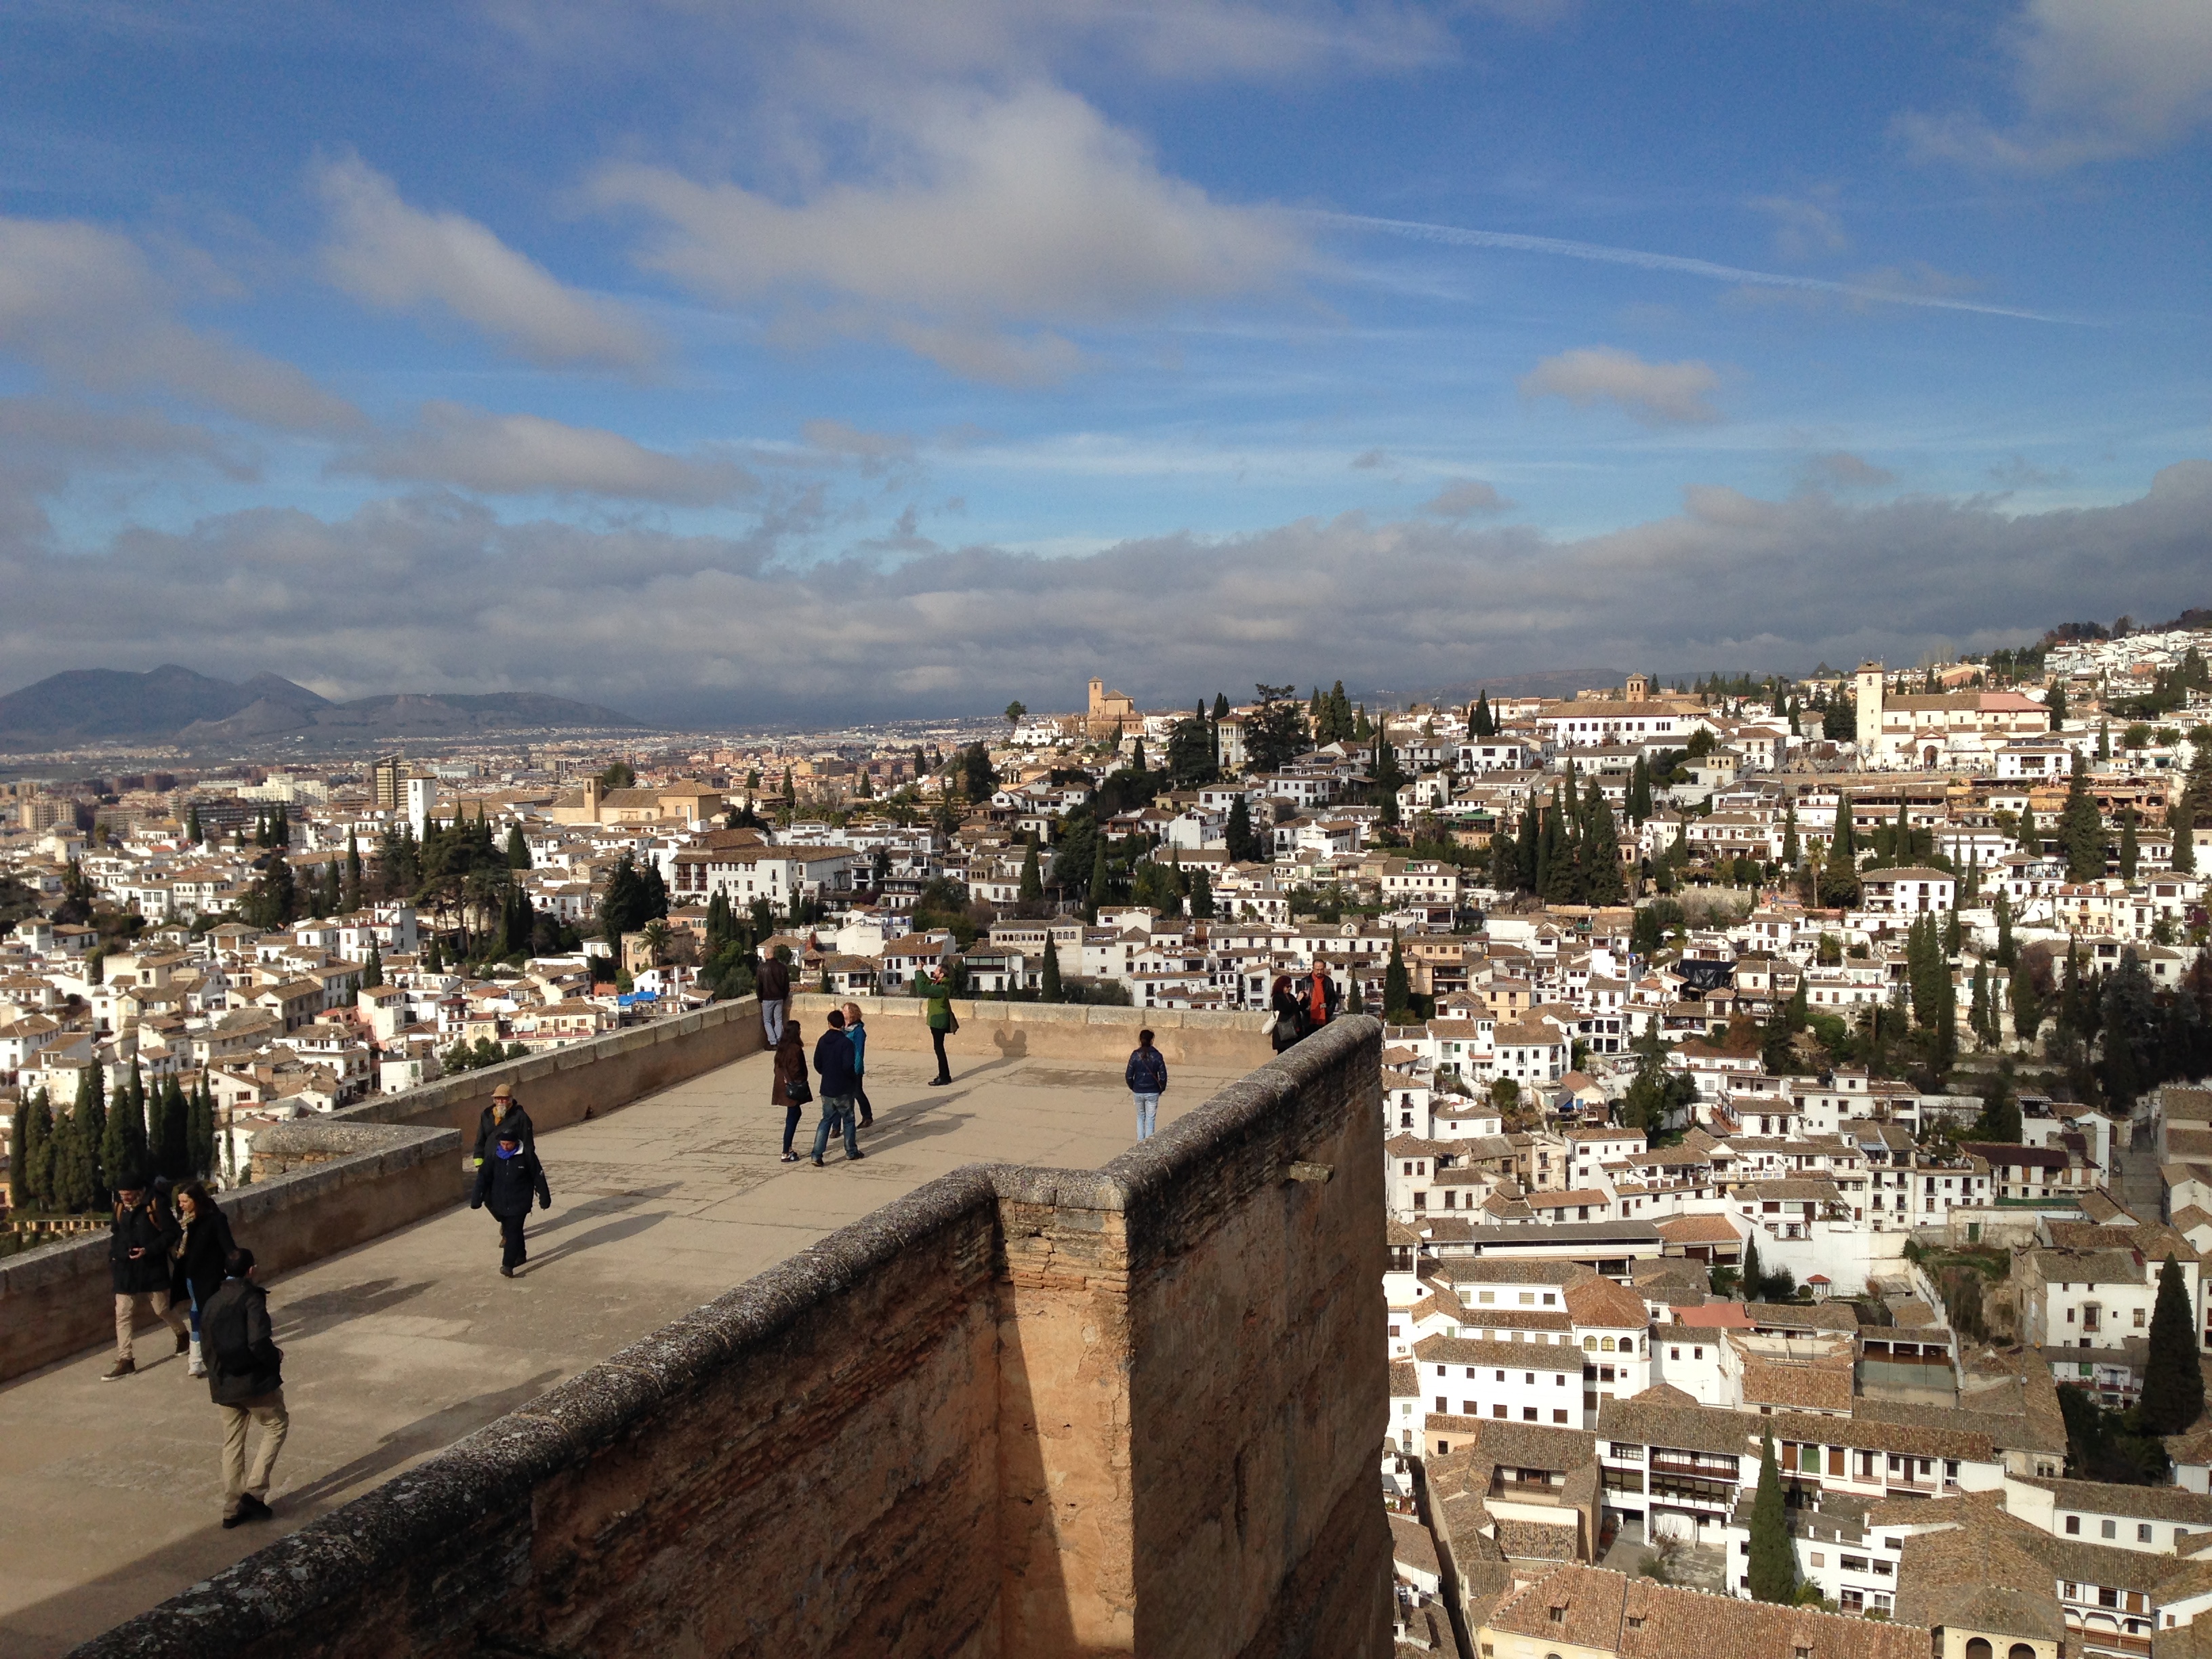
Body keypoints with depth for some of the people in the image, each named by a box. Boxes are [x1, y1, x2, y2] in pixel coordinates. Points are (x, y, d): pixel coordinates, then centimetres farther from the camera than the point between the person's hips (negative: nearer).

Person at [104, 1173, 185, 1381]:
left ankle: (183, 1334, 36)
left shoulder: (154, 1205, -14)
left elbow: (171, 1232, -13)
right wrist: (113, 1258, 8)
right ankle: (125, 1360, 5)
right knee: (123, 1315, 1)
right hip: (125, 1270, 5)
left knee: (162, 1309, 9)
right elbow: (115, 1234, 17)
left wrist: (149, 1250, -22)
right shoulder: (120, 1207, 2)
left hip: (152, 1268, -5)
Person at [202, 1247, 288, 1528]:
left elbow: (211, 1345, 10)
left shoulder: (212, 1303, 7)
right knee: (277, 1425, 13)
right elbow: (259, 1343, -23)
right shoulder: (252, 1297, -14)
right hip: (254, 1380, -6)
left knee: (232, 1442, 14)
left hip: (224, 1384, 6)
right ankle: (254, 1490, 2)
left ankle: (232, 1508, 18)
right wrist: (277, 1356, -4)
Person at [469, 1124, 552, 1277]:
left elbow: (538, 1176, -3)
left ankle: (508, 1265, -12)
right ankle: (520, 1255, 35)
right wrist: (476, 1198, -5)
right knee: (510, 1230, 16)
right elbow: (484, 1177, 0)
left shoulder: (527, 1155, -10)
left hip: (519, 1203, -4)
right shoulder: (495, 1155, -2)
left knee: (513, 1232, -9)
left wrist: (544, 1198, 0)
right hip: (500, 1202, 4)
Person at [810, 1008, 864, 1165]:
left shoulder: (822, 1041, 0)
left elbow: (817, 1064, 5)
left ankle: (817, 1155, 3)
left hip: (826, 1088, 4)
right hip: (843, 1089, -4)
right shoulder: (846, 1042, -17)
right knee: (848, 1120, 12)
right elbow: (848, 1066, -23)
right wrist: (855, 1079, -5)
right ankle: (851, 1152, 22)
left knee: (826, 1120, 13)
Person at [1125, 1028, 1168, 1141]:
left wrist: (1133, 1088, 11)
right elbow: (1163, 1076, -9)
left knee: (1141, 1116, 20)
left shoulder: (1135, 1055, -9)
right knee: (1150, 1119, 8)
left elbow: (1129, 1076, -7)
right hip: (1153, 1092, -1)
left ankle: (1140, 1141, 20)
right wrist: (1161, 1089, 8)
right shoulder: (1157, 1056, -11)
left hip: (1138, 1092, 1)